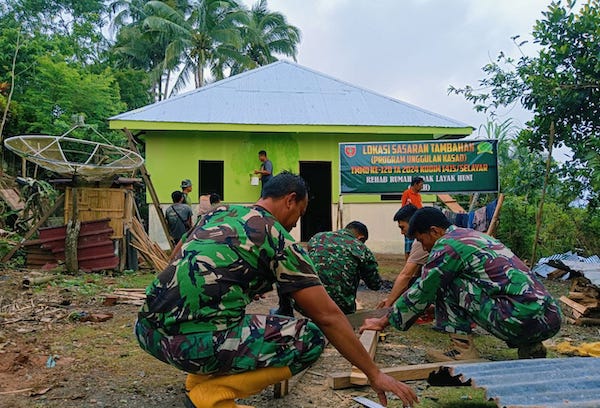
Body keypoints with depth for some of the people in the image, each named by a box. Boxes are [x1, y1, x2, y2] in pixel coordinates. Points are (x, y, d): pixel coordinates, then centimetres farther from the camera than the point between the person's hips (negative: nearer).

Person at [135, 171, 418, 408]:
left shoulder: (218, 212, 16)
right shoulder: (278, 239, -3)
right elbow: (328, 317, -4)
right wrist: (374, 374, 5)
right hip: (193, 343, -8)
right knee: (310, 338, 1)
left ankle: (200, 377, 20)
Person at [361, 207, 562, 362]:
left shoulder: (447, 244, -6)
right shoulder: (474, 235, 22)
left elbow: (421, 291, -1)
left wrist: (383, 322, 12)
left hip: (523, 319, -9)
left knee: (447, 284, -3)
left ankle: (463, 349, 1)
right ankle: (530, 347, 17)